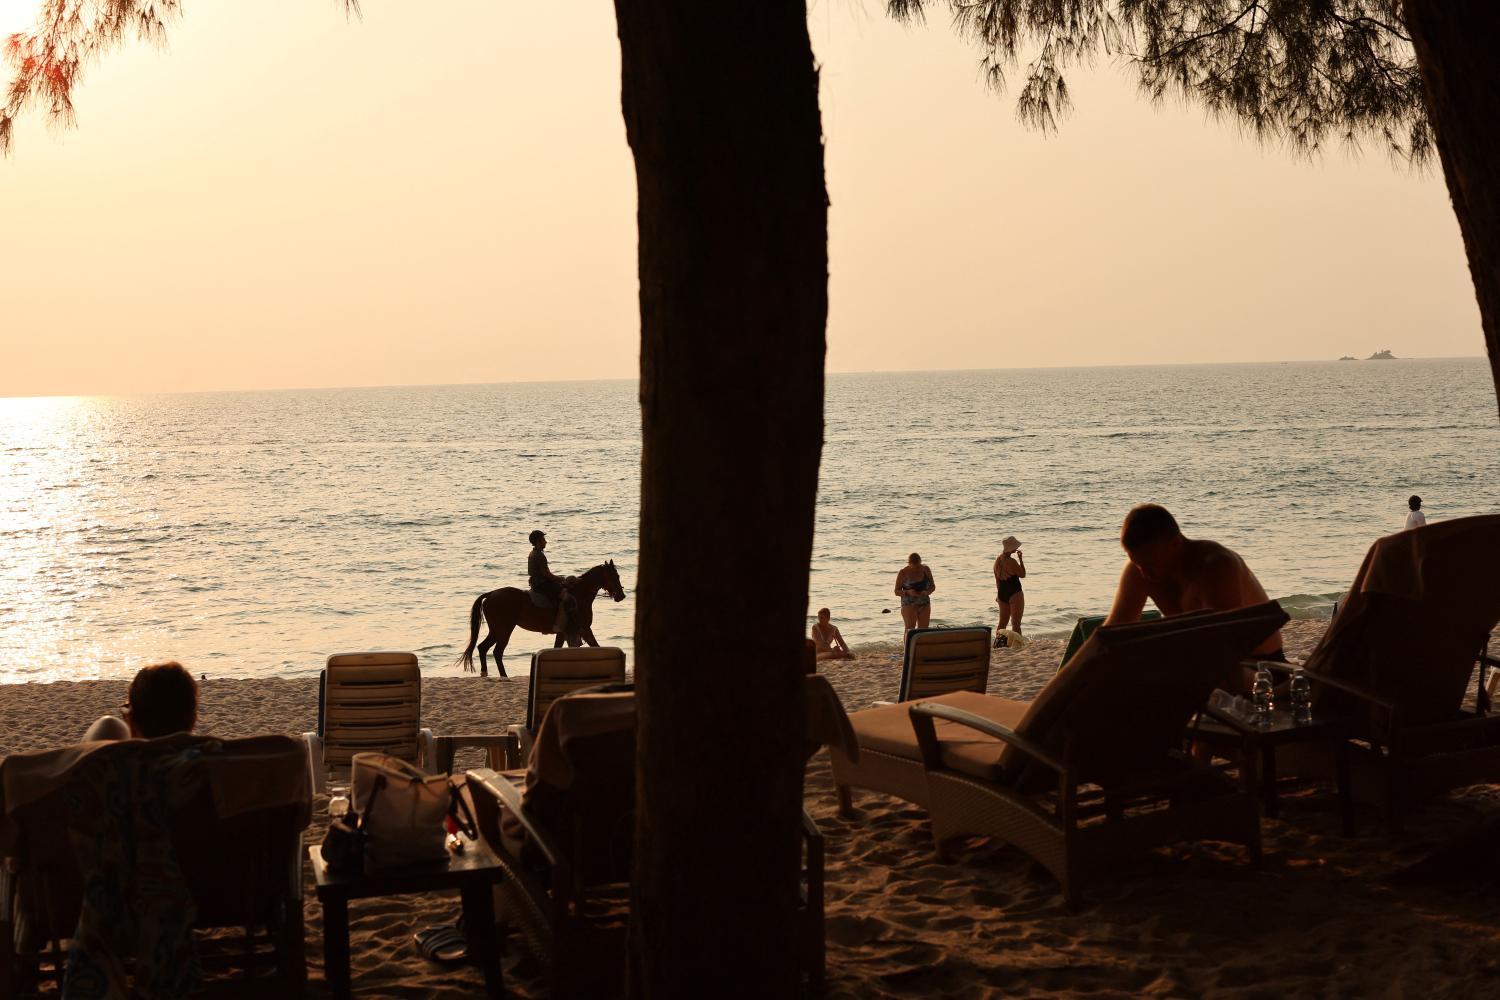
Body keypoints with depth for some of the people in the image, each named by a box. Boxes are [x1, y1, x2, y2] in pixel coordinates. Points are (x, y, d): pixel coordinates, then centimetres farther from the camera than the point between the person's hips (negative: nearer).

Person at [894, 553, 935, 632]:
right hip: (909, 604, -4)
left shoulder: (925, 570, 3)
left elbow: (933, 586, 11)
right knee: (910, 630, -16)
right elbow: (897, 591, -2)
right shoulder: (903, 573, -5)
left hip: (924, 604, 4)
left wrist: (927, 592, -12)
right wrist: (908, 592, -22)